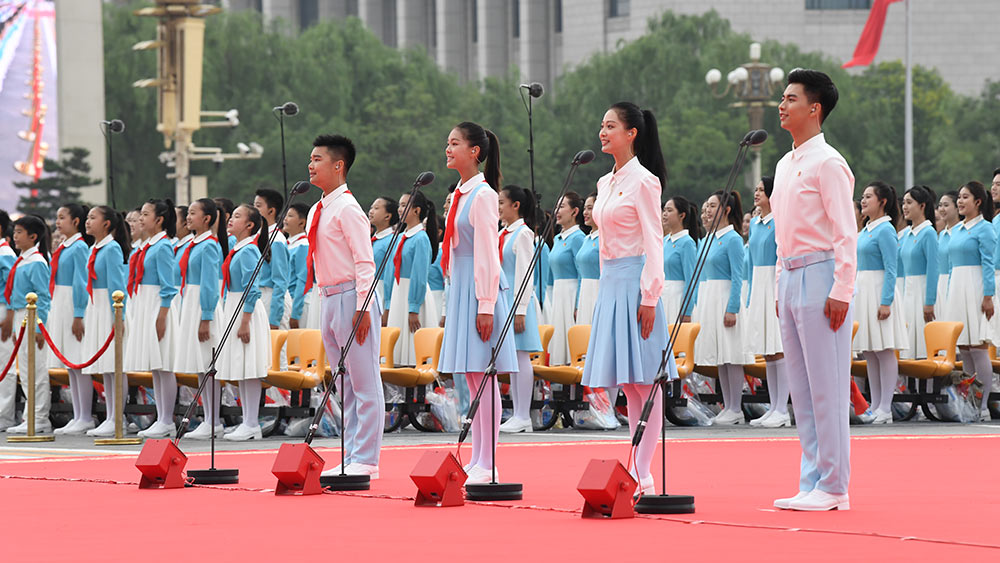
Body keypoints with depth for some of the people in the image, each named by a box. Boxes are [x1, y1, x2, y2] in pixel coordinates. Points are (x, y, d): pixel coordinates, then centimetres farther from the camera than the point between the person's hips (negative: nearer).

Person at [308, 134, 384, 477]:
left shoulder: (347, 209, -12)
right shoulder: (316, 211, 15)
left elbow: (364, 262, -15)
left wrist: (362, 308, -20)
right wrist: (325, 300, 17)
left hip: (352, 299, -10)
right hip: (329, 300, 10)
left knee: (364, 384, -6)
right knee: (345, 386, 12)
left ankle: (366, 461, -6)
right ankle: (352, 458, 16)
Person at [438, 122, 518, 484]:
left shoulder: (483, 195, -11)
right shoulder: (462, 193, 15)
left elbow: (487, 253, -15)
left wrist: (485, 305, -18)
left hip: (479, 290, -9)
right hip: (461, 289, 9)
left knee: (482, 375, -8)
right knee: (472, 379, 9)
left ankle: (487, 465, -7)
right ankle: (478, 462, 12)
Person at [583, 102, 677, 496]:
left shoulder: (643, 181, -8)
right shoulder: (605, 183, 16)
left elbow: (653, 242, -12)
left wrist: (649, 296, -17)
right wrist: (605, 284, 18)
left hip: (634, 282, -8)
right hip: (610, 282, 8)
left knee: (643, 380, -7)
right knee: (627, 384, 8)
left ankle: (643, 475, -7)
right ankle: (636, 471, 9)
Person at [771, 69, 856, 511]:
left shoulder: (827, 163, -10)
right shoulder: (785, 165, 17)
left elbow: (845, 233, -14)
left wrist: (841, 292, -18)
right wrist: (781, 285, 18)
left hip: (820, 276, -9)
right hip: (790, 277, 9)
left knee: (827, 388, -7)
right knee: (802, 390, 9)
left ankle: (833, 487, -4)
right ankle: (811, 483, 13)